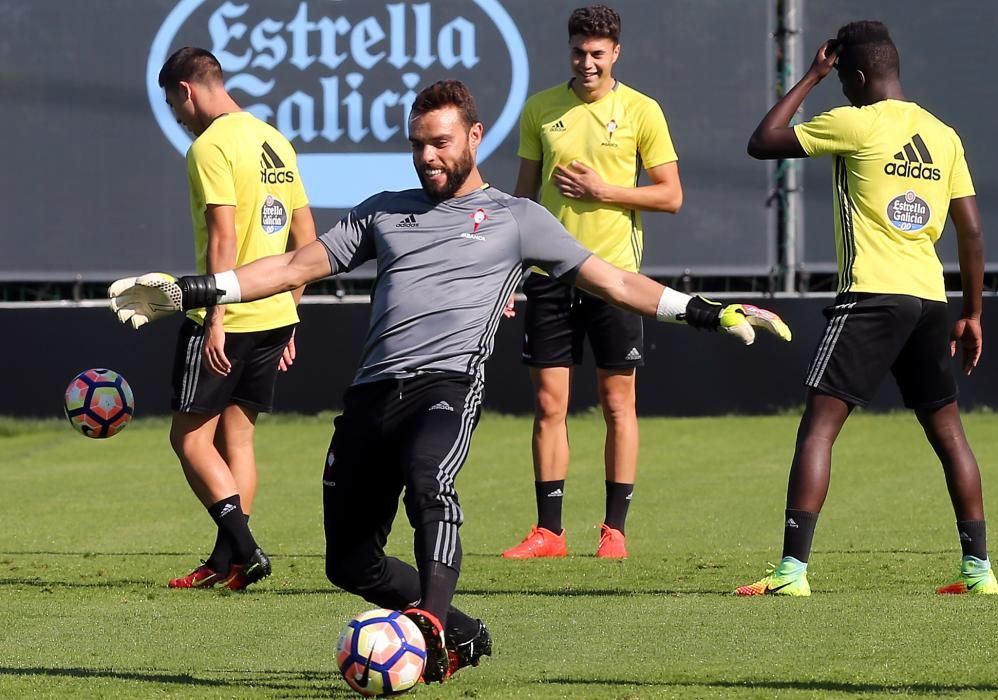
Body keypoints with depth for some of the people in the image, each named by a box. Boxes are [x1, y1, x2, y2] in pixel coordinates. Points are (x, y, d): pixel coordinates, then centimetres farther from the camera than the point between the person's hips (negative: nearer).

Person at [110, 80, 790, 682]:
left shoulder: (515, 218, 13)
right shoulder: (385, 211, 24)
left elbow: (612, 280, 11)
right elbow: (296, 266, 24)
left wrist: (708, 312, 2)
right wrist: (190, 291, 17)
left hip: (448, 381, -5)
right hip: (373, 391, 5)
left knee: (428, 483, -37)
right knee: (351, 563, 2)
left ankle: (429, 638, -41)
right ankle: (464, 635, 22)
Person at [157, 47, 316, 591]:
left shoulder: (210, 147, -12)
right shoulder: (274, 141, 13)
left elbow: (223, 240, -20)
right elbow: (306, 238, 16)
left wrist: (215, 319, -20)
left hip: (227, 319, -8)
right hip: (274, 317, 8)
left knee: (190, 436, -1)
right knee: (237, 434, 13)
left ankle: (243, 549, -12)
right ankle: (228, 562, 11)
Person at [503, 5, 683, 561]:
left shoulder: (641, 111, -1)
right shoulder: (541, 109, 7)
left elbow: (671, 195, -2)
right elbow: (524, 192, 14)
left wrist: (603, 189, -13)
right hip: (550, 274, 2)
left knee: (618, 404, 2)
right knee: (549, 404, 2)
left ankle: (616, 529, 8)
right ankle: (549, 531, 7)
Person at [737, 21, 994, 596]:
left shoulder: (856, 125, -6)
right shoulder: (944, 136, 11)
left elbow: (762, 143, 2)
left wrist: (812, 77, 10)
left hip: (872, 296, -6)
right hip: (931, 298, 6)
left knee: (819, 426, -7)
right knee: (948, 431, 16)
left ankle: (794, 569, -16)